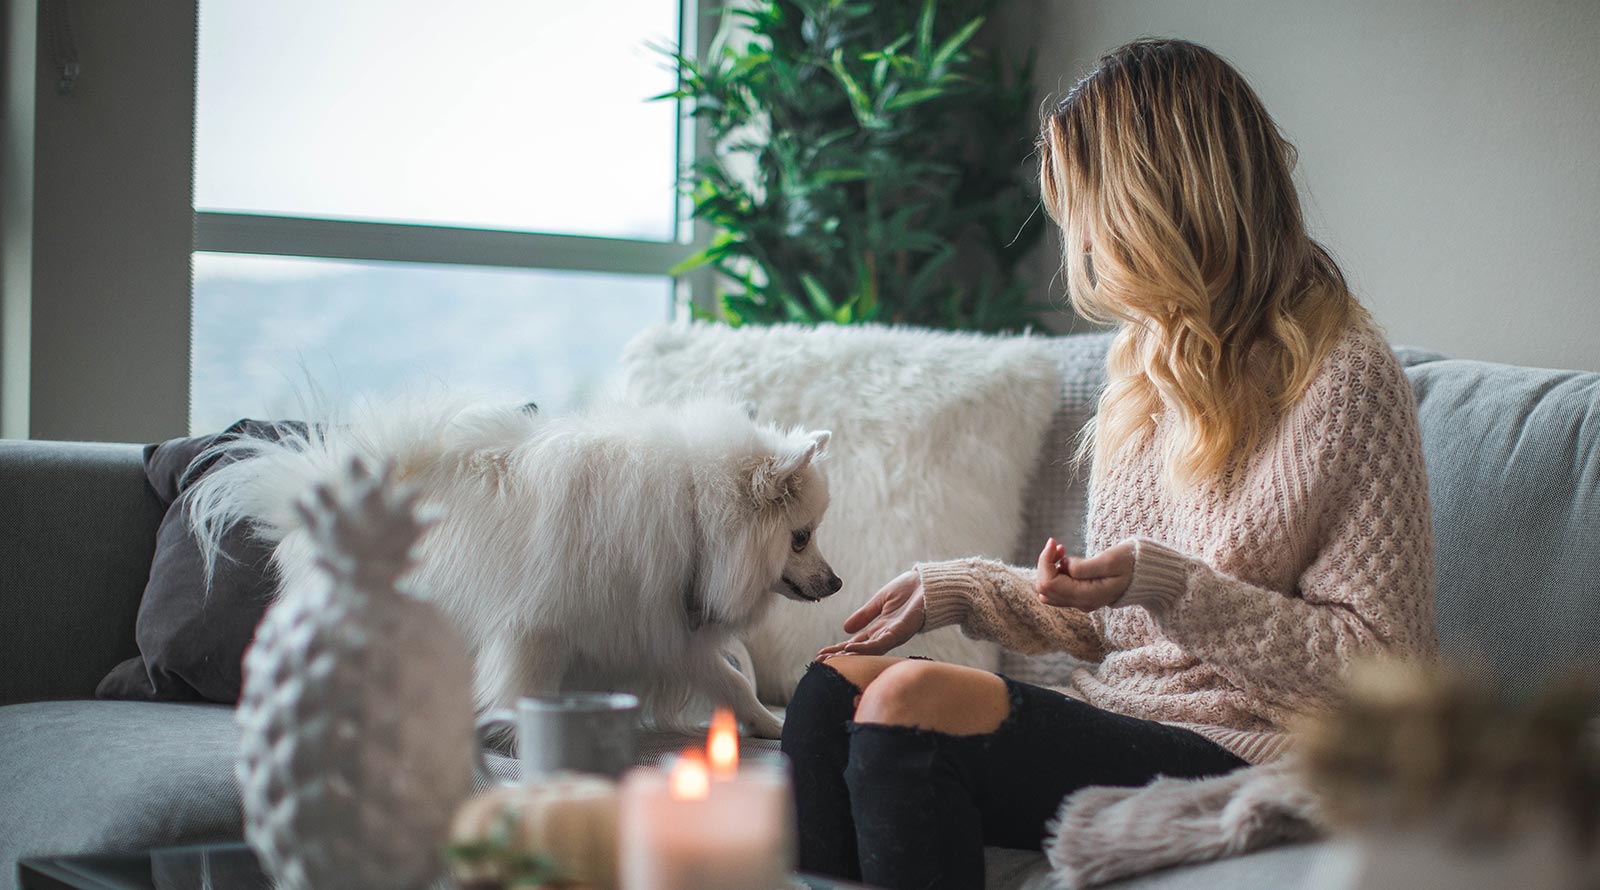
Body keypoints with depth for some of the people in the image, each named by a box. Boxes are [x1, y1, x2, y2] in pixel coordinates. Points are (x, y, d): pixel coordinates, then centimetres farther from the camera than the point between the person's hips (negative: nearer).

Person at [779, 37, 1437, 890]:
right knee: (837, 682, -12)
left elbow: (1382, 666, -12)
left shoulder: (1343, 379, -10)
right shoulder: (1146, 357, 16)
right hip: (1116, 716, 8)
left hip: (1241, 756, -8)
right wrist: (958, 588, 11)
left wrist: (1170, 585, -20)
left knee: (911, 702, -25)